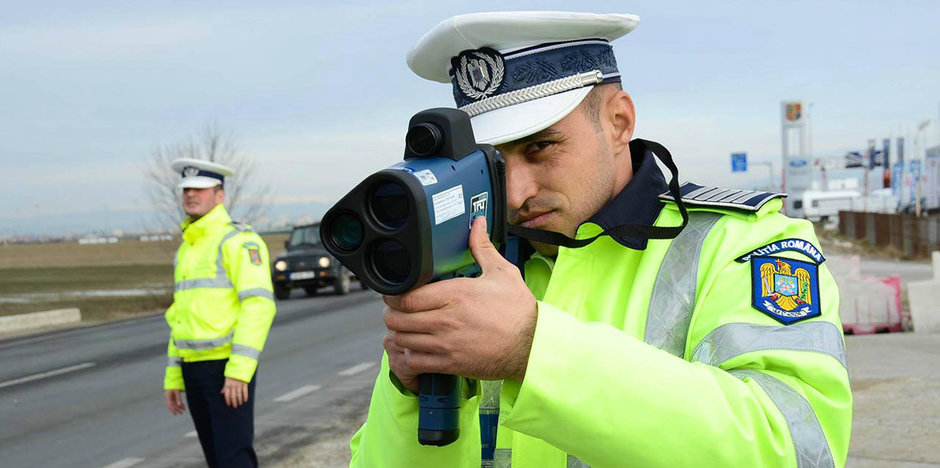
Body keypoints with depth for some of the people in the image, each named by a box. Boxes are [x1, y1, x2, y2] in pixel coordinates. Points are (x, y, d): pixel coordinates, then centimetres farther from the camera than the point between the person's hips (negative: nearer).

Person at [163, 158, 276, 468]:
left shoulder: (238, 240, -9)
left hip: (229, 369, -8)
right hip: (193, 369, 8)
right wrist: (173, 376, 18)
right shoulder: (186, 249, 18)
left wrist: (239, 370, -25)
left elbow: (259, 304, -19)